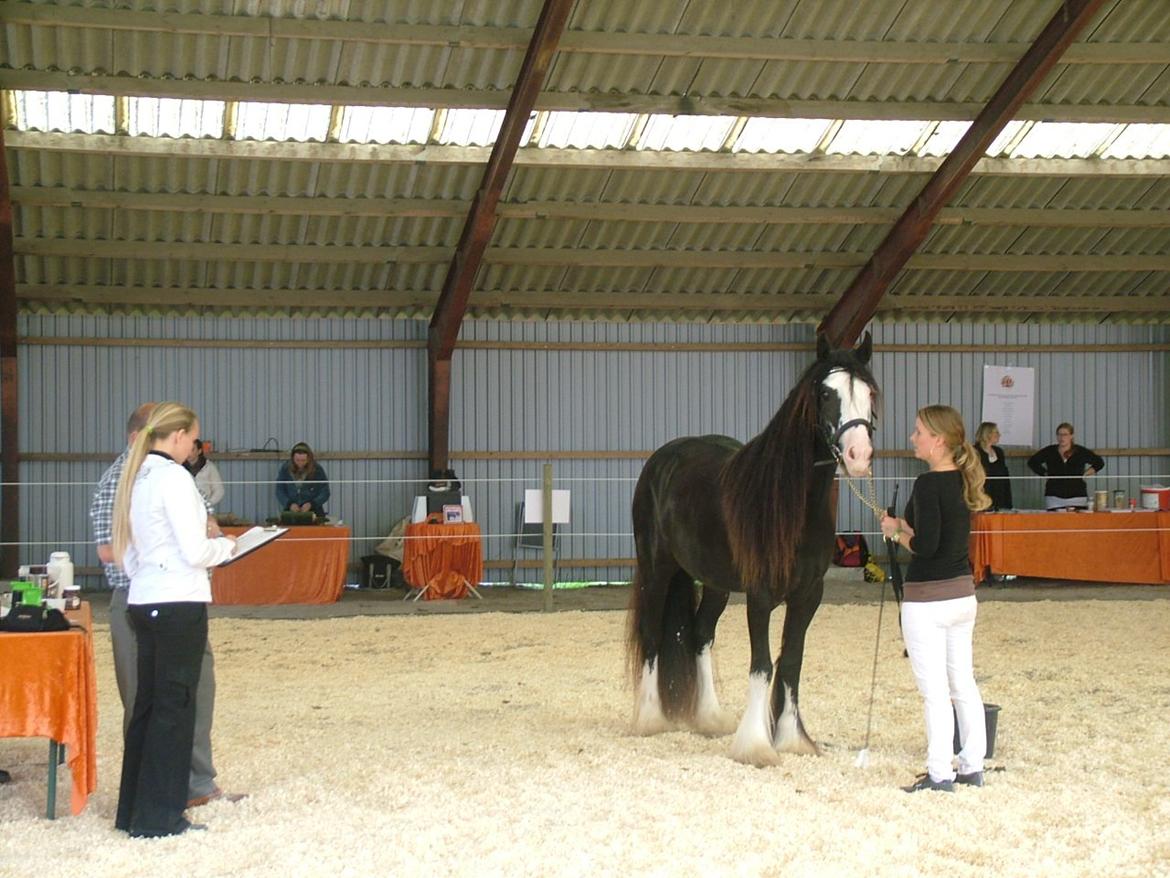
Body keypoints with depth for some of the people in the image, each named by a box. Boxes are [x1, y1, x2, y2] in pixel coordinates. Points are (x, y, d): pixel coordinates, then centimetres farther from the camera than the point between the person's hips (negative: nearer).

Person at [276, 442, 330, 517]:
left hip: (313, 513, -1)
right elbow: (279, 491, 3)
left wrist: (311, 504, -17)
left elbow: (325, 493, -1)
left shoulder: (317, 469, -3)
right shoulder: (285, 468, 1)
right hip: (290, 512, 1)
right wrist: (289, 504, -14)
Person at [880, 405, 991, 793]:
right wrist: (906, 526, 6)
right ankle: (973, 766, 24)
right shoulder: (962, 480, 7)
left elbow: (925, 545, -24)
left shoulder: (929, 484, -19)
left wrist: (896, 532, -8)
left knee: (935, 690, -1)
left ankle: (940, 774, 5)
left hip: (927, 600, -9)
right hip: (963, 592, 9)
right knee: (964, 684, 16)